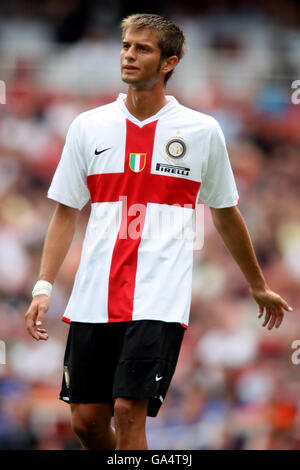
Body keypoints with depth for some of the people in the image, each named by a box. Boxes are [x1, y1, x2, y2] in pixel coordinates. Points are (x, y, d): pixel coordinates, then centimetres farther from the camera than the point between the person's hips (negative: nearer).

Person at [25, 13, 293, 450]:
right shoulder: (88, 127, 8)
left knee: (128, 411, -15)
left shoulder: (202, 131, 3)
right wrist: (44, 286, 2)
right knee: (87, 419, 2)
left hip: (159, 300, -3)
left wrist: (259, 287, 22)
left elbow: (226, 216, 15)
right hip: (93, 298, 3)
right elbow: (65, 213, 12)